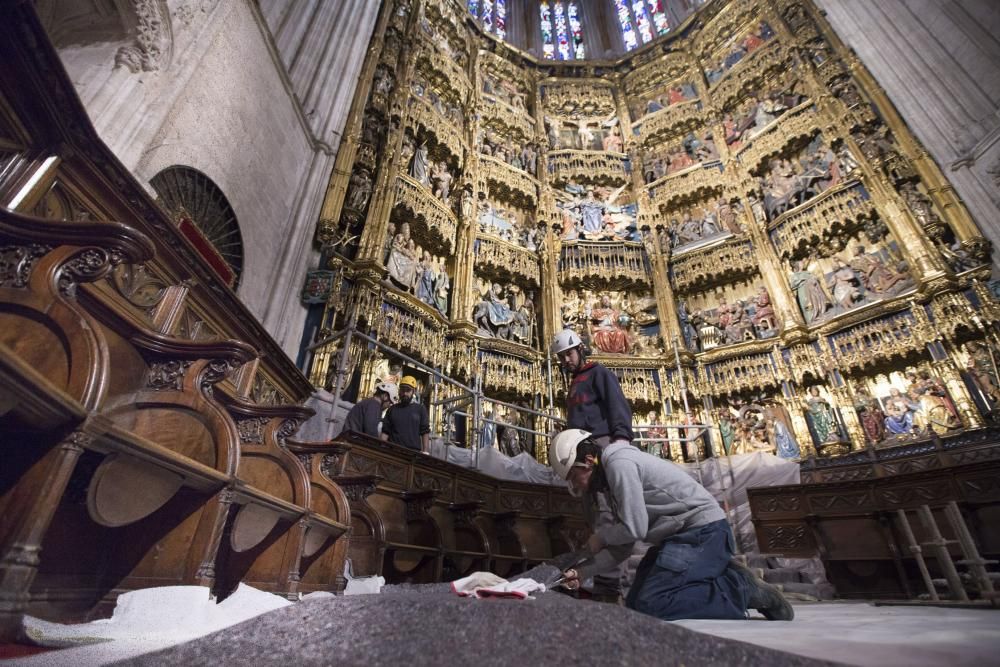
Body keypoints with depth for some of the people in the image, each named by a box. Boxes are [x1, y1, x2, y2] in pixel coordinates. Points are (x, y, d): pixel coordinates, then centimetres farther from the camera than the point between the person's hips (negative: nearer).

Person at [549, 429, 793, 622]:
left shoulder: (618, 462, -16)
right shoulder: (611, 481, 14)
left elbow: (634, 528, -19)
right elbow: (622, 547, 13)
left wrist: (600, 537, -1)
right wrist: (582, 571, 4)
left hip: (703, 530, -11)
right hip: (680, 535, 11)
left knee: (649, 605, -19)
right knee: (634, 605, 6)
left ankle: (741, 590, -8)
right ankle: (724, 580, 10)